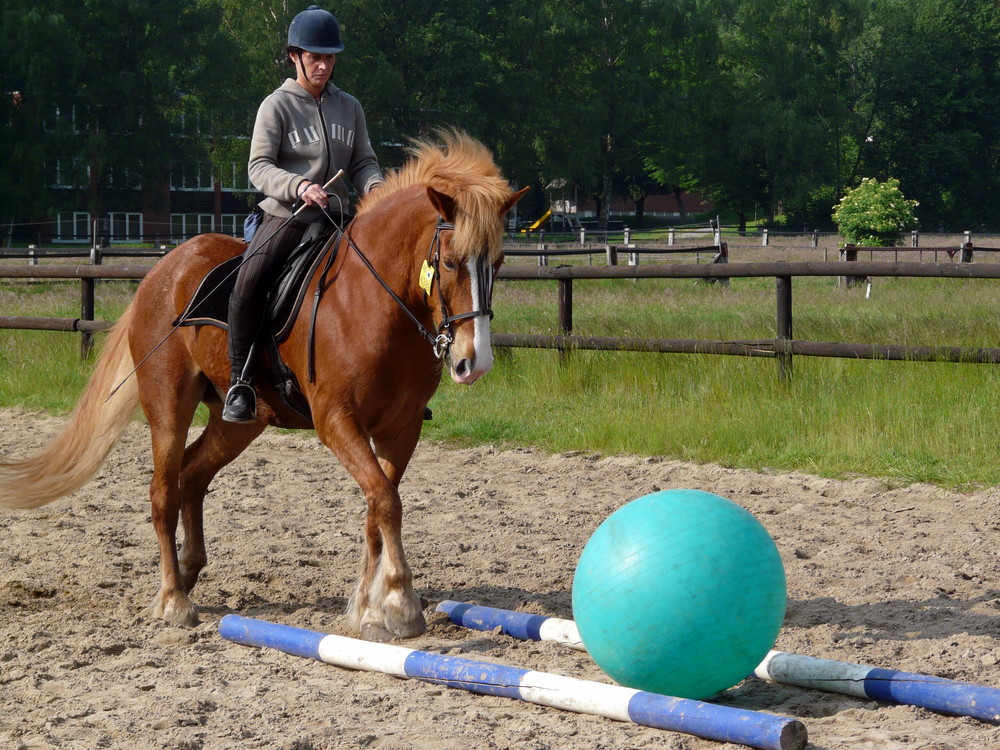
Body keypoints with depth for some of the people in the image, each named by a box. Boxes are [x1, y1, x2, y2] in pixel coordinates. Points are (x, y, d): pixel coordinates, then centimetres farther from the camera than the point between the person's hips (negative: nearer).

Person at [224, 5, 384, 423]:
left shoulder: (349, 107, 13)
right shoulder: (276, 106, -1)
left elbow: (363, 162, 13)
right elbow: (259, 167, -8)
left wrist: (373, 185, -11)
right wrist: (299, 187, -27)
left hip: (338, 219, 5)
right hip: (286, 216, -5)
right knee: (249, 282, -30)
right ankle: (240, 384, -22)